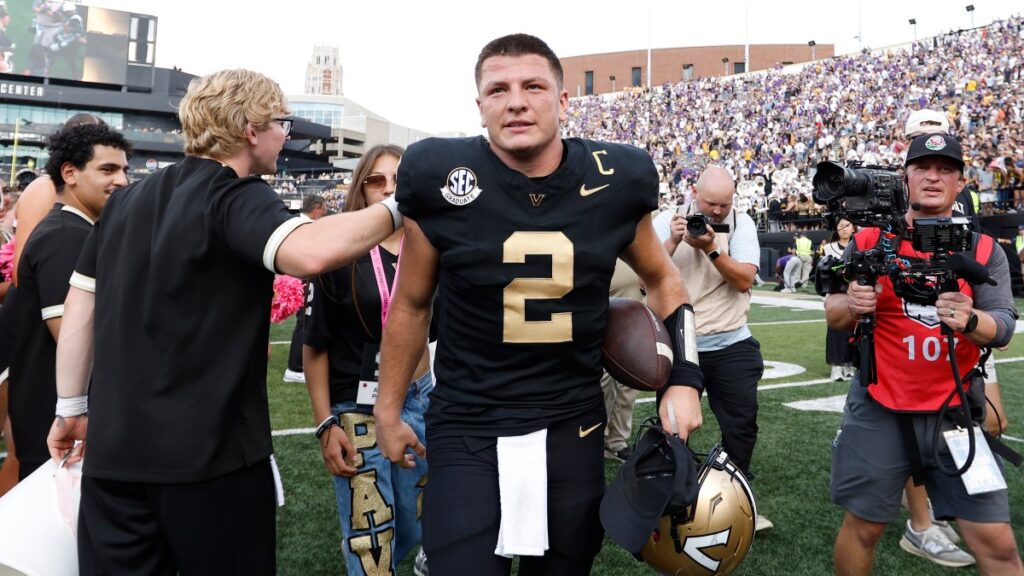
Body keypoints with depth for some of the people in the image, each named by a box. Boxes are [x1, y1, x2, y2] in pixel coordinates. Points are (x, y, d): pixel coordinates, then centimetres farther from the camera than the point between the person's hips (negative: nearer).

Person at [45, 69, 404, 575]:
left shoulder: (128, 199, 10)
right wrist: (395, 210, -19)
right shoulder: (237, 197, -12)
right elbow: (312, 252, -33)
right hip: (209, 451, -6)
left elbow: (79, 306, 12)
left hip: (114, 449, 6)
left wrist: (72, 407, 19)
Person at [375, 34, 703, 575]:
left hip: (573, 425, 2)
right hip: (468, 429, -2)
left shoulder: (613, 182, -7)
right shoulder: (443, 180, -11)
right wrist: (388, 409, 10)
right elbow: (411, 304, 3)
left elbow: (661, 279, 12)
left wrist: (683, 379, 2)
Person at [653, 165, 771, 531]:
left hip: (732, 345, 1)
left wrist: (712, 249, -23)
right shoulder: (666, 222, -1)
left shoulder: (741, 224, -1)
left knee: (742, 424, 6)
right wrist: (673, 242, -21)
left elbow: (744, 281, -12)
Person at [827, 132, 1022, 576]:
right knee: (862, 527, 9)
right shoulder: (869, 243, 0)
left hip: (956, 412, 1)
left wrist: (970, 320, -28)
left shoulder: (983, 251, 2)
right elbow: (833, 316, 4)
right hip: (878, 411, -1)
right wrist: (852, 306, -19)